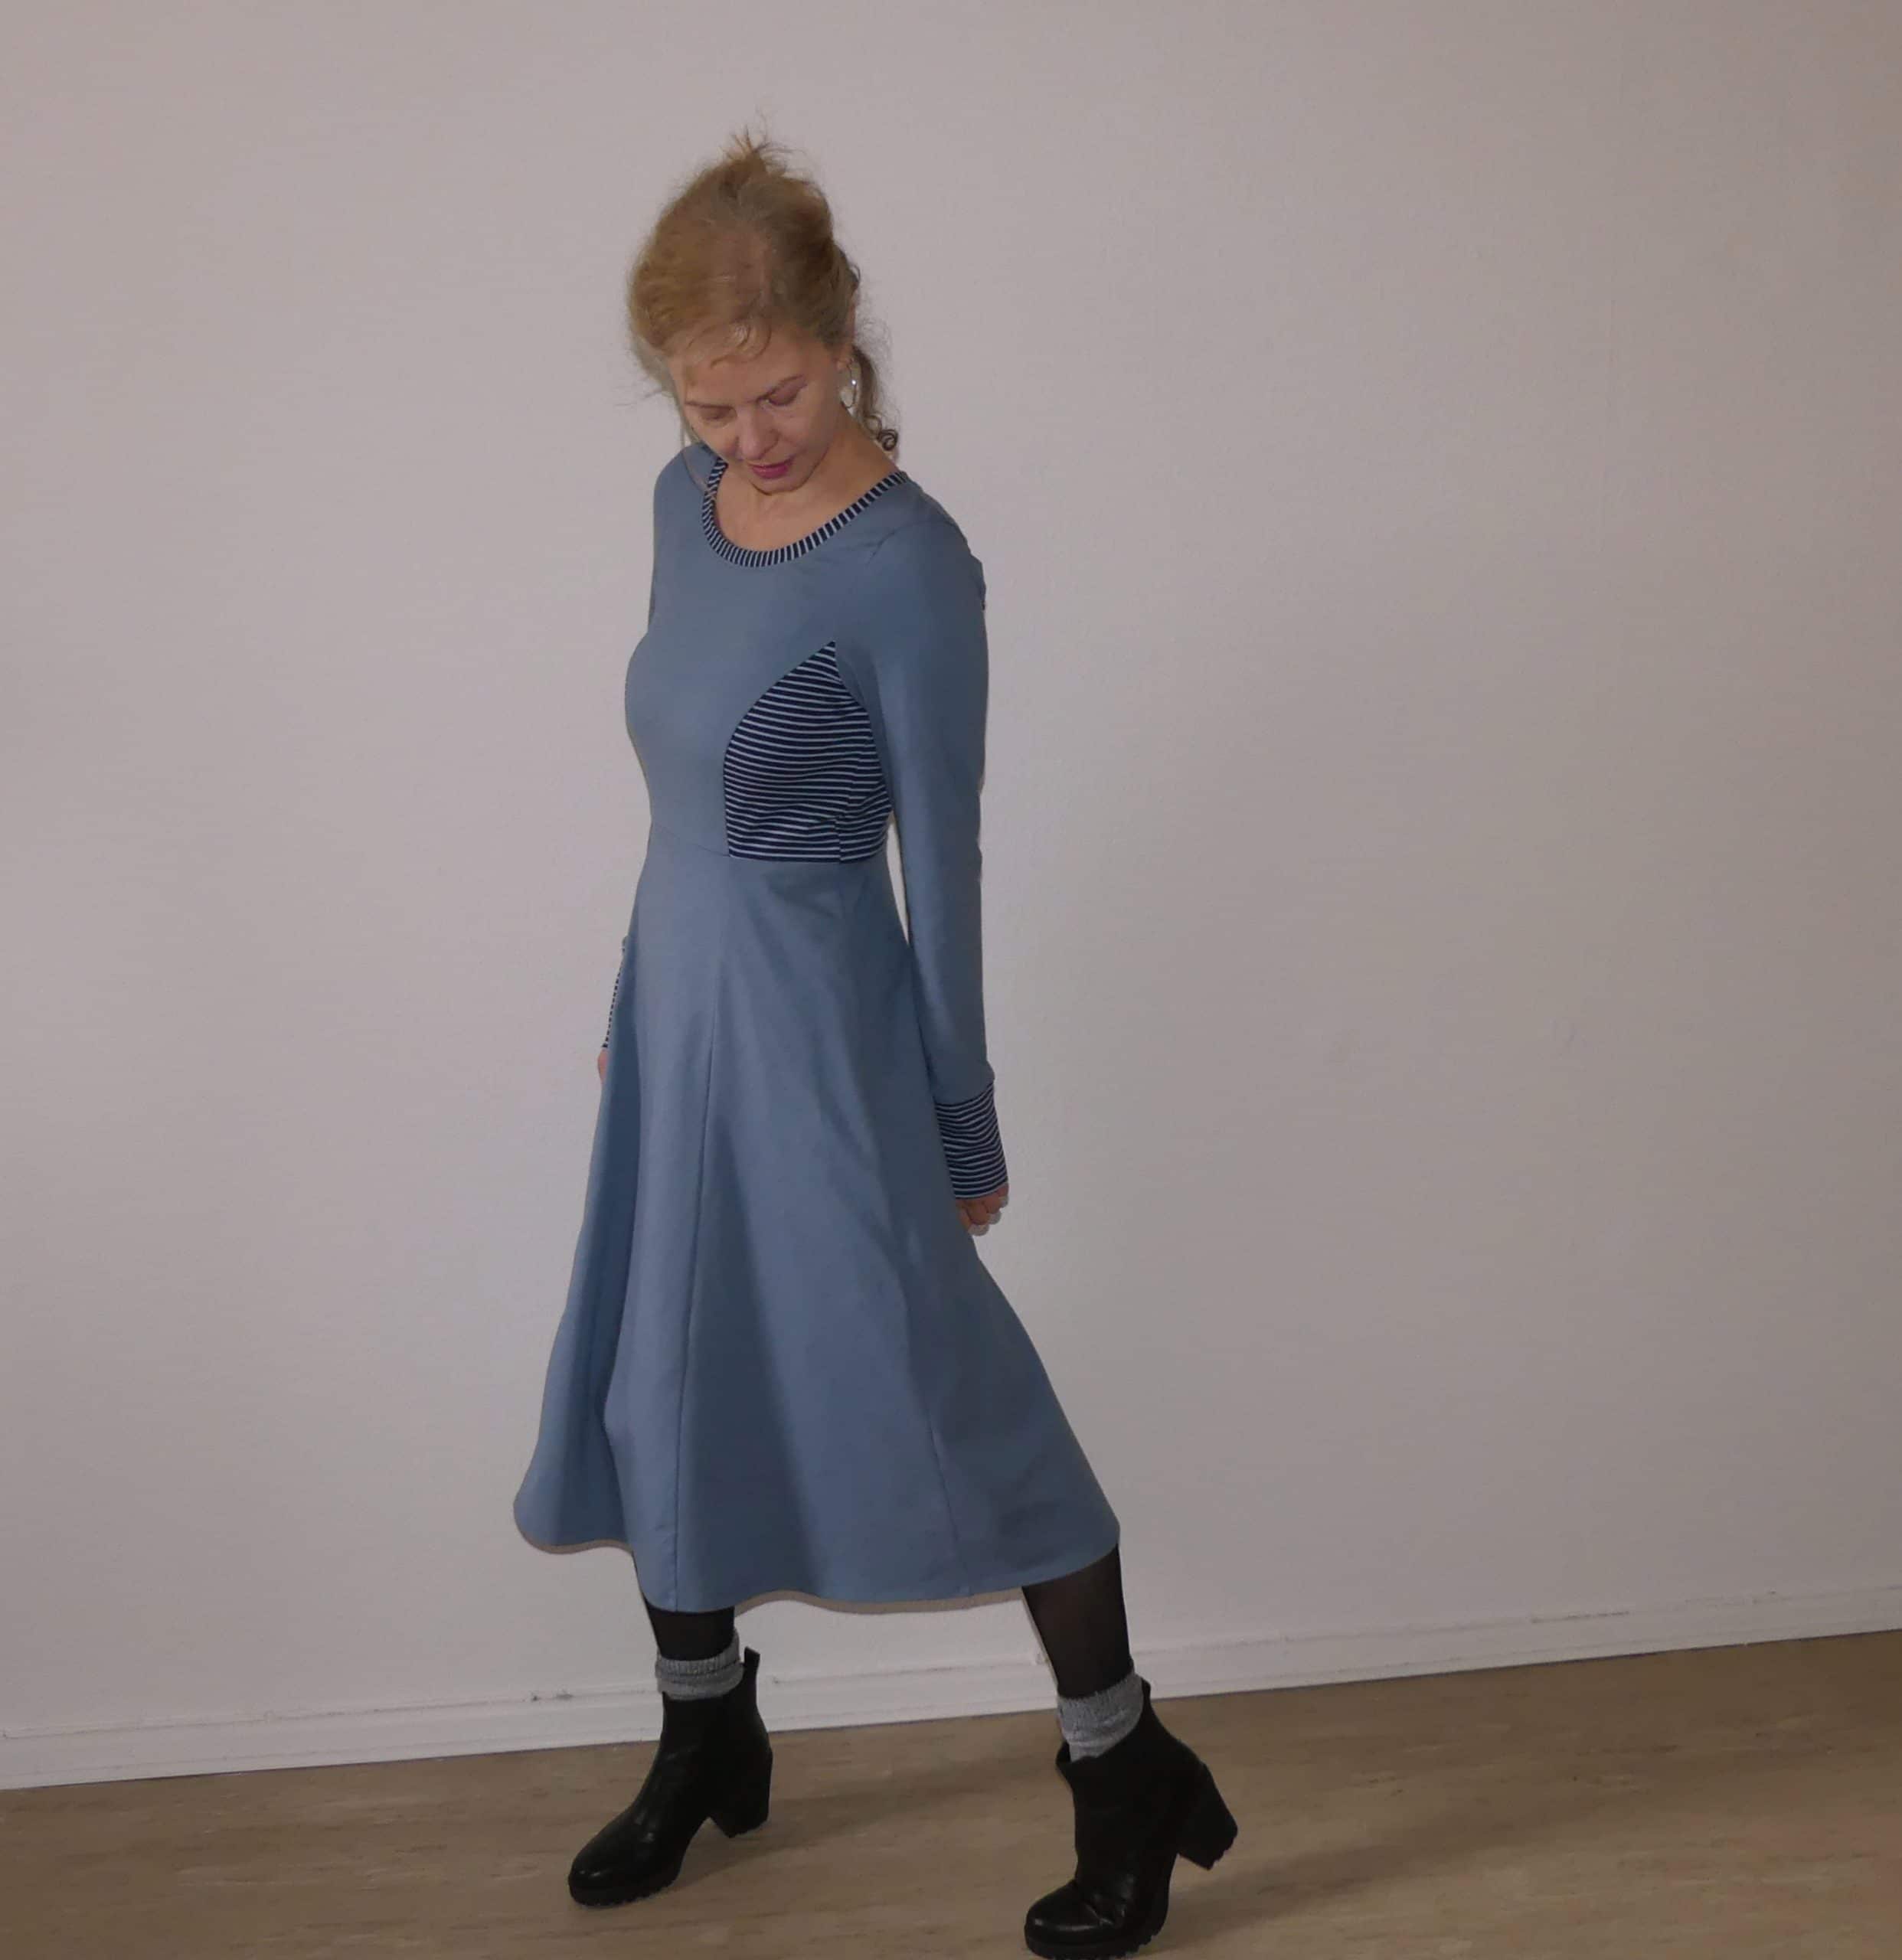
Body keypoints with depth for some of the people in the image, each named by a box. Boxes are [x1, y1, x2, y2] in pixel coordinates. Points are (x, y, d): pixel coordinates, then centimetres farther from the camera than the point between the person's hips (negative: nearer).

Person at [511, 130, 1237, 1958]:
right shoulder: (686, 503, 4)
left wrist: (965, 1122, -8)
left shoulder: (906, 561, -17)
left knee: (941, 1389, 0)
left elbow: (940, 859, -14)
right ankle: (706, 1741, 41)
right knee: (654, 1381, 18)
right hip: (680, 1007, 8)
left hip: (819, 1028, -8)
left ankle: (1126, 1776, 19)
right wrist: (635, 999, 18)